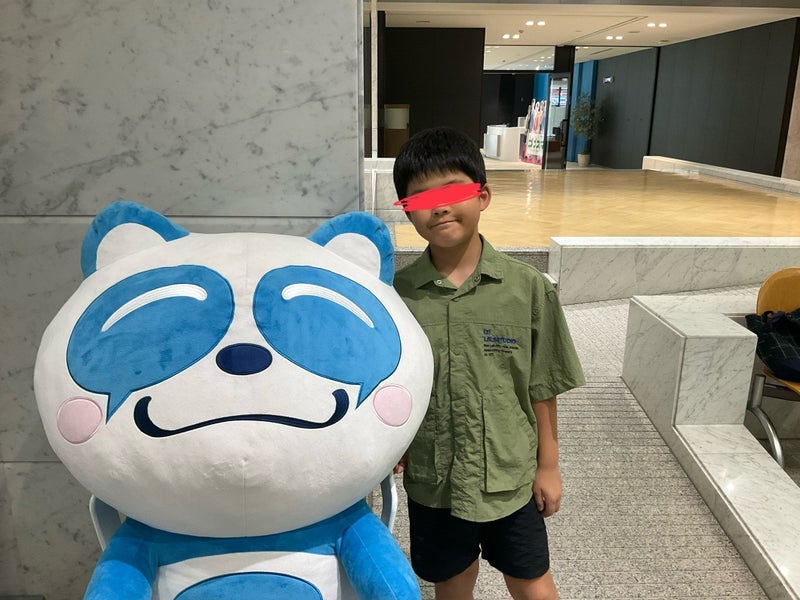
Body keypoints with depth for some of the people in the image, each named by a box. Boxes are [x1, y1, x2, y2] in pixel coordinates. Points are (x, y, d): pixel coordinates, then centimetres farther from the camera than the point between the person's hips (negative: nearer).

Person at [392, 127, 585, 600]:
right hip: (431, 480, 1)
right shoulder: (397, 294, -10)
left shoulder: (528, 288, -13)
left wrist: (548, 465, 0)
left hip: (511, 477, -1)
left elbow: (542, 388, -5)